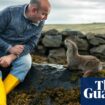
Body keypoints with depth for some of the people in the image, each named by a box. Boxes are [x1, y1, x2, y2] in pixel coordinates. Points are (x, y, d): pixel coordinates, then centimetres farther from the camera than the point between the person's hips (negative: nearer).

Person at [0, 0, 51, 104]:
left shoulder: (40, 22, -10)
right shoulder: (10, 12, -19)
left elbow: (31, 44, -11)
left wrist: (12, 56, -26)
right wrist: (10, 48, -26)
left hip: (19, 50, 3)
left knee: (26, 62, -28)